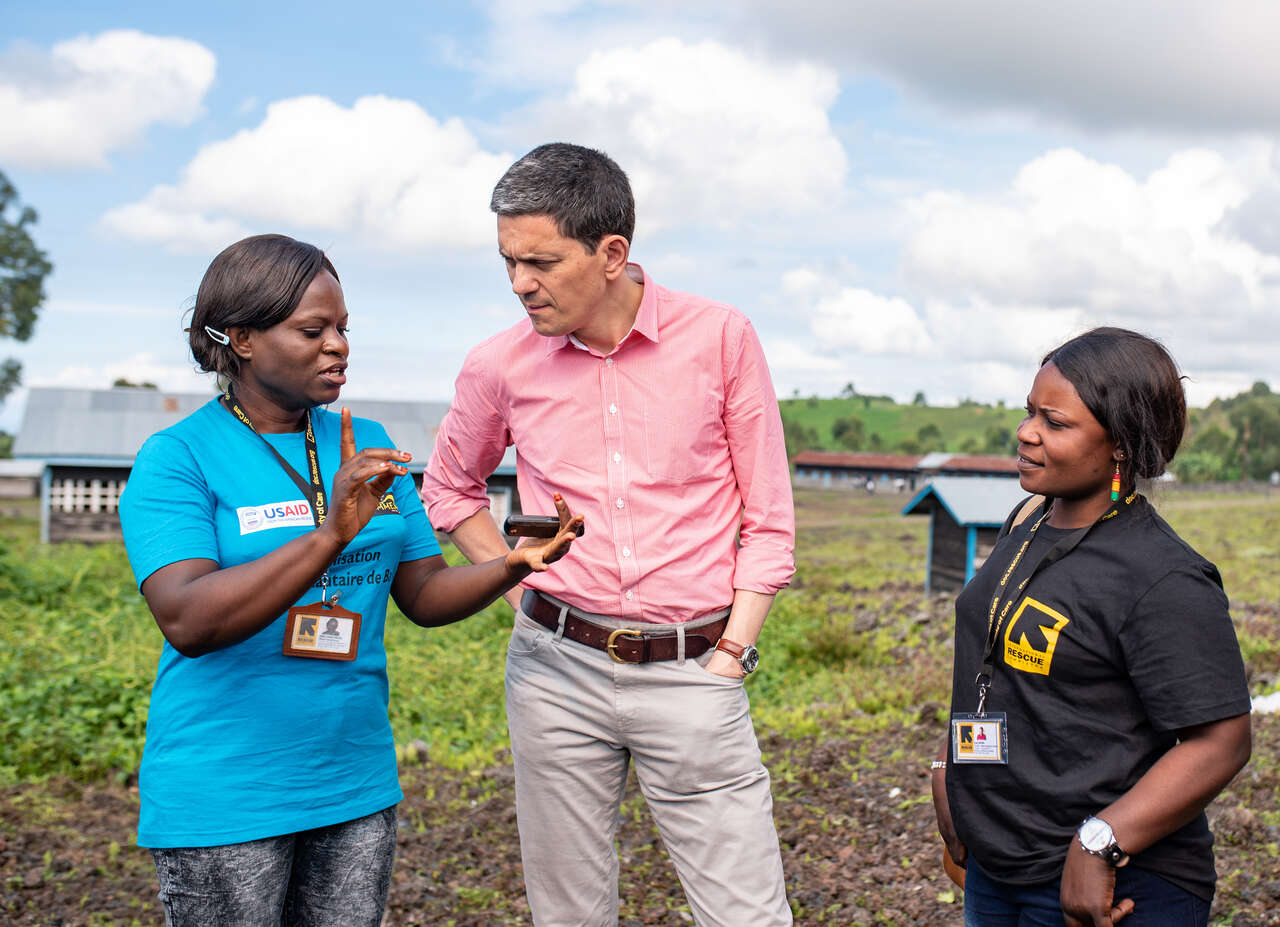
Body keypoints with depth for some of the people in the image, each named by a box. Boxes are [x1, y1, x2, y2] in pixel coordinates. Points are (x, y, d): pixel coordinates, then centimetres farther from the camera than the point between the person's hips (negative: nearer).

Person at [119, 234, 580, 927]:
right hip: (221, 802, -5)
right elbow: (188, 624, -24)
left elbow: (425, 596, 7)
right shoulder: (177, 459, -10)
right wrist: (330, 535, -34)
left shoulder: (367, 447, 7)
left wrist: (514, 565, -12)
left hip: (355, 784, 5)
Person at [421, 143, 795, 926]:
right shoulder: (501, 367, 1)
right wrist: (518, 591, 9)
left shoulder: (721, 338, -5)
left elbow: (768, 519, 1)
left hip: (691, 672, -2)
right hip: (557, 667, 2)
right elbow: (449, 487, 20)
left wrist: (732, 653, -4)